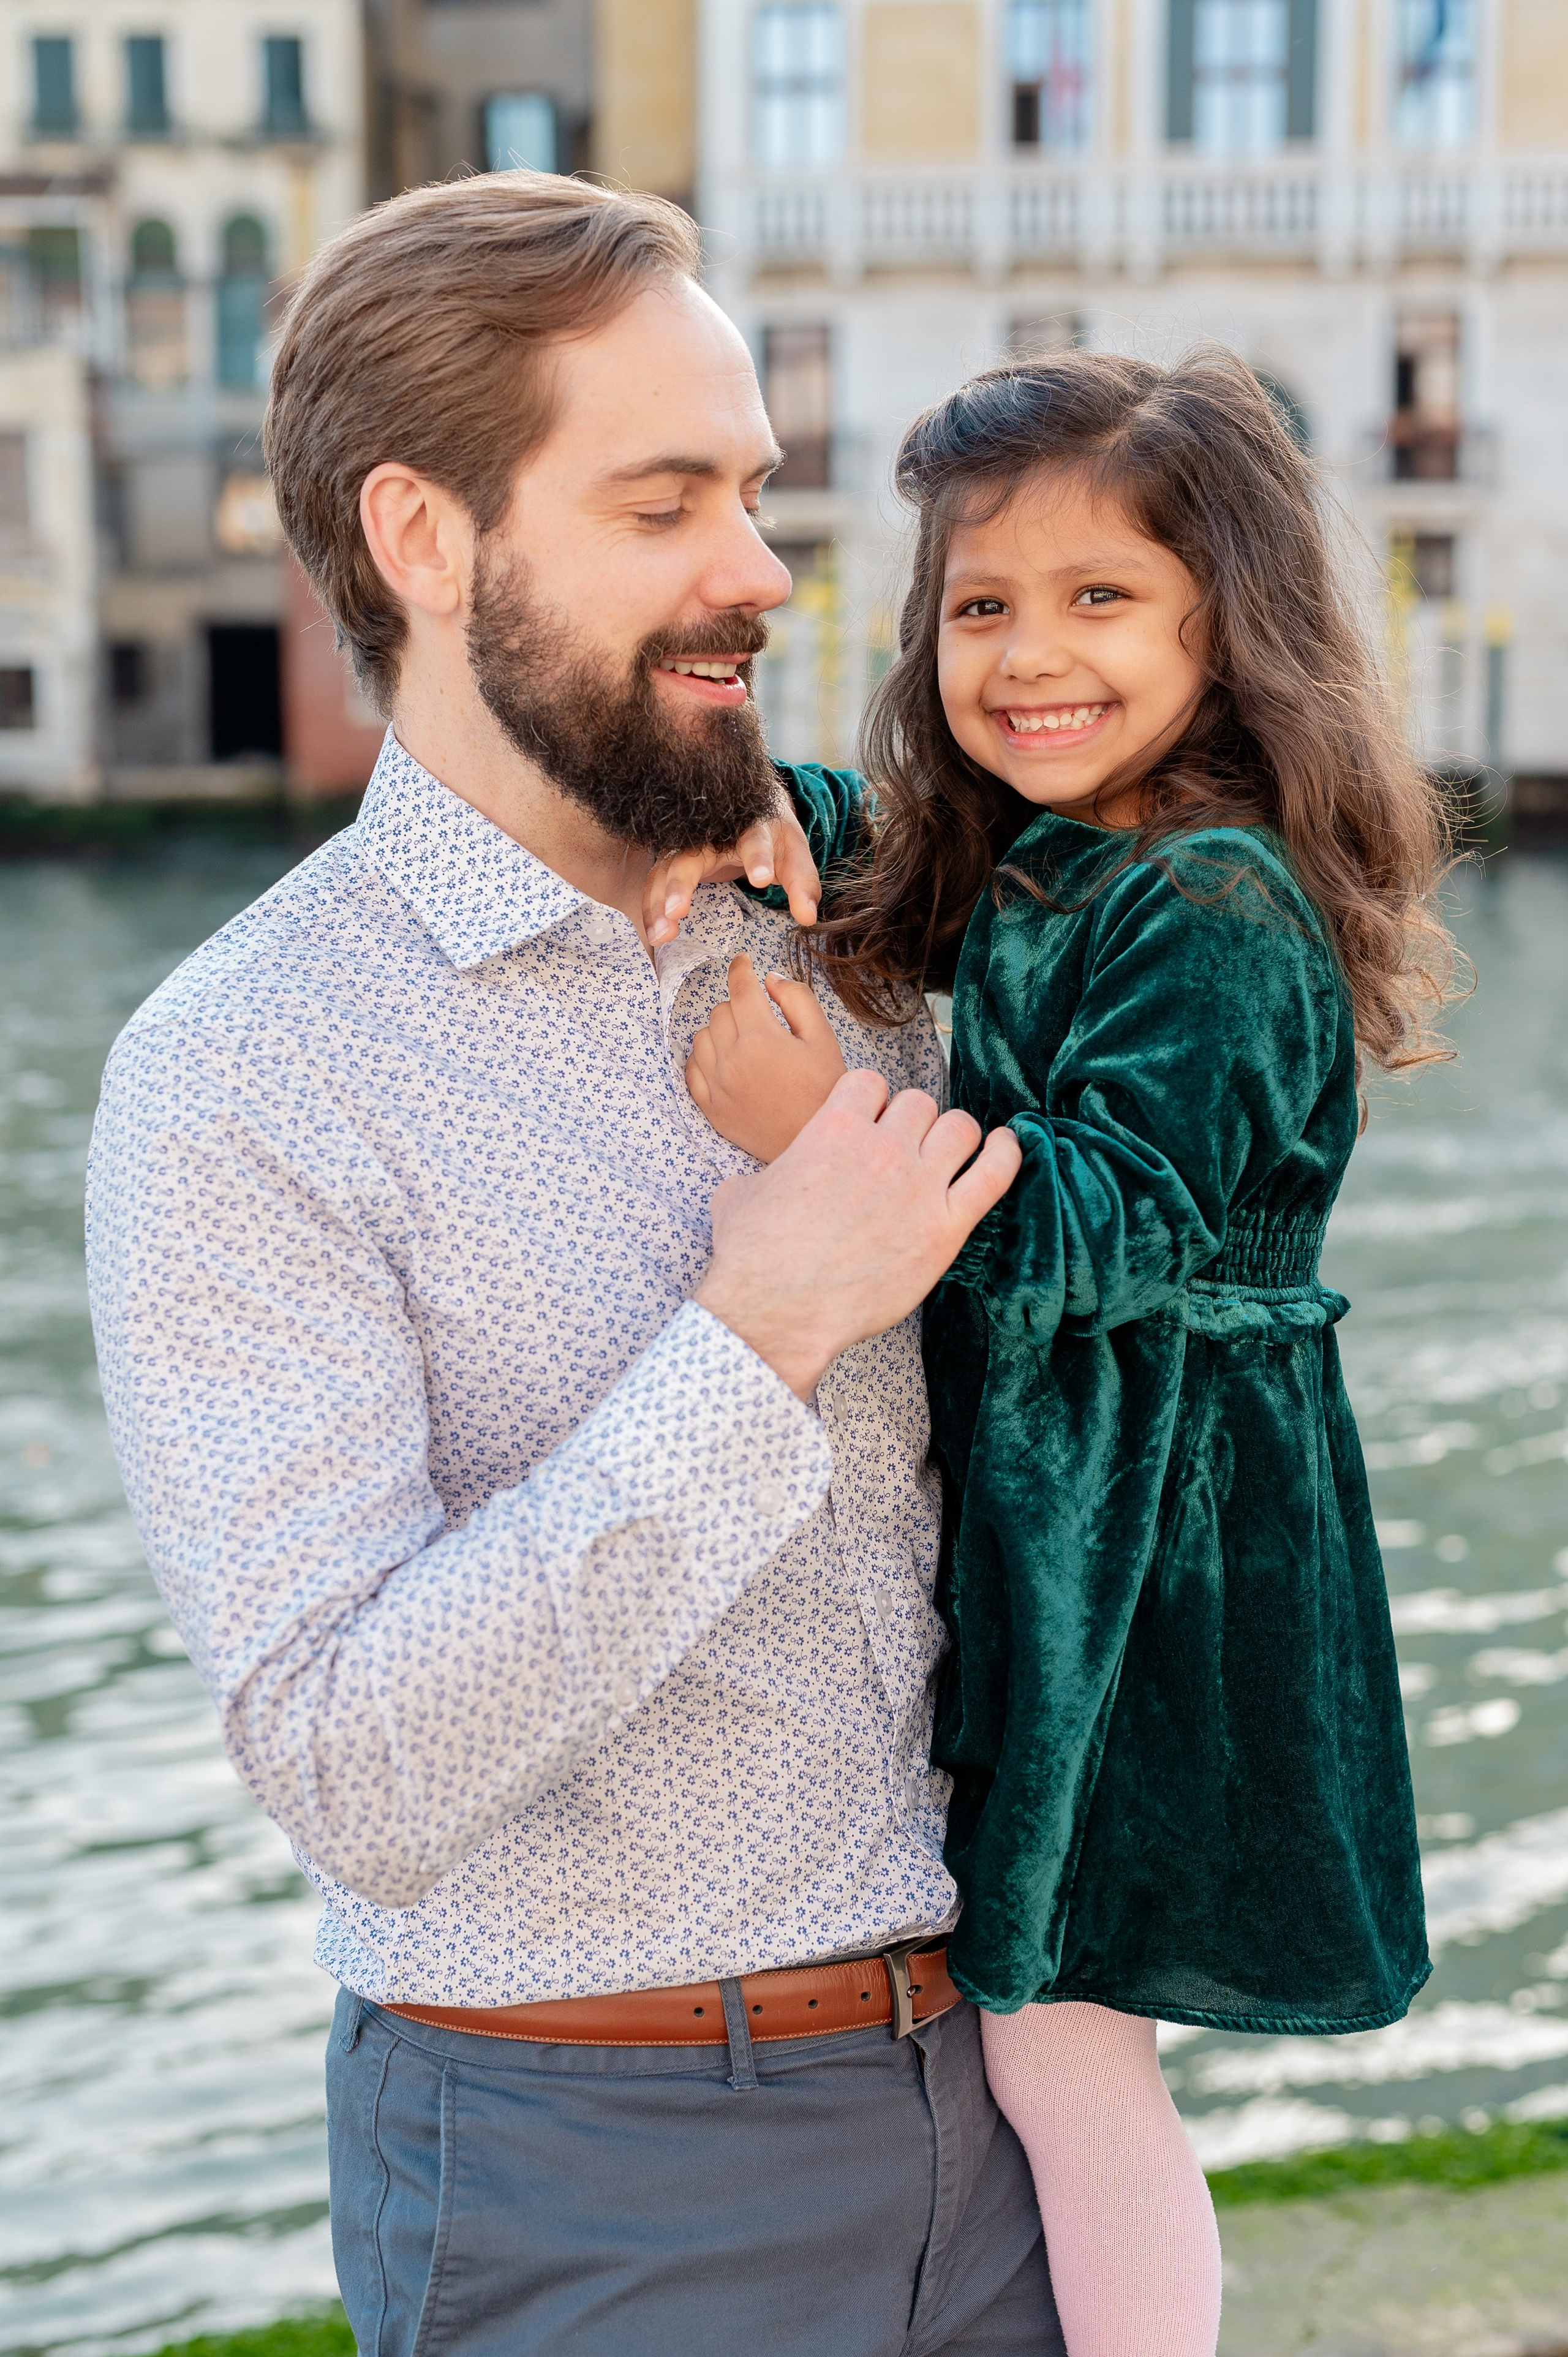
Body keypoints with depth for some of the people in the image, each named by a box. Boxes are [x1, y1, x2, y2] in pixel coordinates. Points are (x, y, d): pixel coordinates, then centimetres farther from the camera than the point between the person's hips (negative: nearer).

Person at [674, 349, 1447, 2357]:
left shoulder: (1215, 907, -17)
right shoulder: (1029, 866, 10)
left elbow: (1115, 1216, -25)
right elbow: (865, 841, 23)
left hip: (1145, 1530, -9)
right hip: (1033, 1490, 9)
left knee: (1054, 2030, -2)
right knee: (1022, 2001, 18)